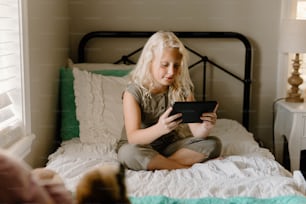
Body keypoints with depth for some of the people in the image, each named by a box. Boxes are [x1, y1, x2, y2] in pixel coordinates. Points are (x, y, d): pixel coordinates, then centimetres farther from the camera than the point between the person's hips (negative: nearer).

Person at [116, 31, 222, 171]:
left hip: (170, 146, 4)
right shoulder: (134, 92, -17)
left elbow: (196, 131, -12)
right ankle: (185, 168, -20)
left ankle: (159, 165, -22)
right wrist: (159, 129, -49)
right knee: (128, 153, -38)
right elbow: (132, 137, -28)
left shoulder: (183, 90, -6)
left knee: (213, 144, -14)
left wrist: (205, 127, -37)